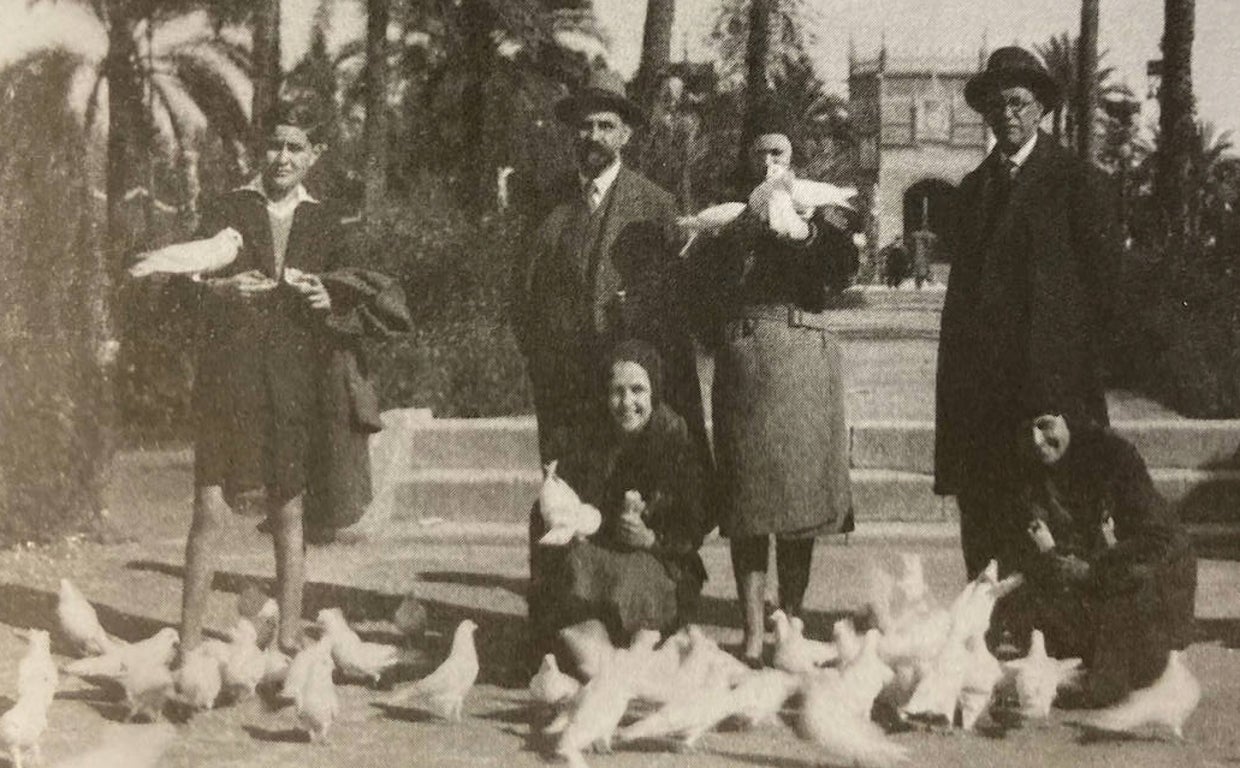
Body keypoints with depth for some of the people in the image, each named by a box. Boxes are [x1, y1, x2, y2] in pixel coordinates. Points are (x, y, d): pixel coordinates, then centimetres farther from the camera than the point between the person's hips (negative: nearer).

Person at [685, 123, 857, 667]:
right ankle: (753, 633, -3)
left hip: (805, 358, 0)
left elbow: (841, 274, 0)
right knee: (747, 500, -4)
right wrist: (744, 227, -10)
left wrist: (809, 233, -16)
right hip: (743, 360, 0)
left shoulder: (817, 209, 15)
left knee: (801, 492, -1)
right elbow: (700, 280, 0)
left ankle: (790, 623, 7)